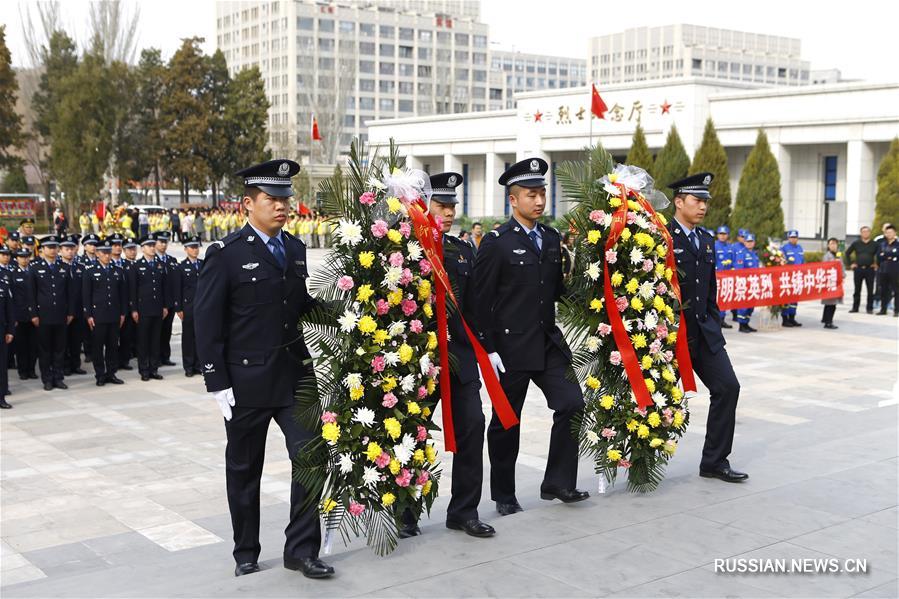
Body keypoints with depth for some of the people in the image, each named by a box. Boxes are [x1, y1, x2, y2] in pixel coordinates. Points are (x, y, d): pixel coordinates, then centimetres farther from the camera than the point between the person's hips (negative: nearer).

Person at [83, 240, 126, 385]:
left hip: (114, 316, 3)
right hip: (98, 316, -3)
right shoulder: (90, 272, 0)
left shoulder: (118, 271, 10)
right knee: (98, 346, 1)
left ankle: (111, 374, 15)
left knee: (113, 346, 6)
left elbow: (123, 294, 12)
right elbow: (86, 296, -2)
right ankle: (100, 375, 9)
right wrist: (88, 315, -8)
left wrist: (123, 313, 6)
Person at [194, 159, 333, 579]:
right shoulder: (226, 254, -8)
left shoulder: (296, 249, 8)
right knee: (244, 470, 10)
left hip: (295, 375, 4)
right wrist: (217, 383, -12)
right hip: (247, 382, -4)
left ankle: (301, 549, 11)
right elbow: (207, 321, -9)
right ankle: (246, 553, 27)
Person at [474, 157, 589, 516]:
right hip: (510, 347, -5)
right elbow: (481, 300, -11)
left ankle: (557, 483, 10)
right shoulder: (496, 242, -9)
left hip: (548, 342, 5)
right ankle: (504, 496, 22)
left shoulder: (552, 239, 10)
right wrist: (488, 349, -14)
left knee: (572, 405, -5)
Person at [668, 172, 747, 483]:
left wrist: (714, 325, 15)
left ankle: (715, 461, 10)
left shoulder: (706, 242, 15)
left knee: (727, 387, 1)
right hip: (671, 332, -7)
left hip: (704, 330, 7)